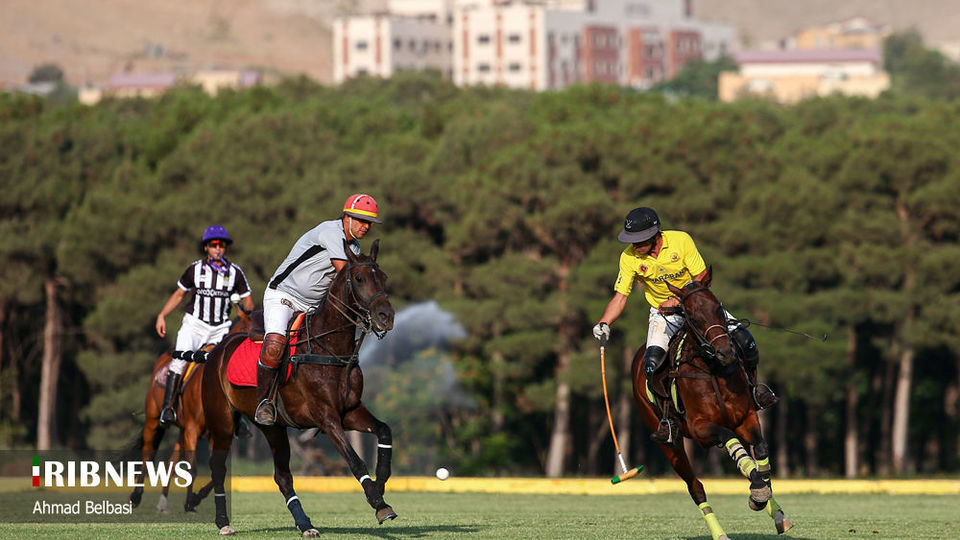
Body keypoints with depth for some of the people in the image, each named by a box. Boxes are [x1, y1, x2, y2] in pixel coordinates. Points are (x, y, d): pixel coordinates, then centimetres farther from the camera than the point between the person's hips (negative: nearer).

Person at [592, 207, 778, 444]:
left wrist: (679, 298, -29)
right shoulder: (629, 258, -15)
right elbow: (620, 297, -11)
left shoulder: (681, 240, -20)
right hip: (663, 314, 0)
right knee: (652, 362, -26)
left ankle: (753, 389, 14)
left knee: (743, 339, -15)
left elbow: (701, 277, -15)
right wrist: (604, 323, -29)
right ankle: (670, 418, -8)